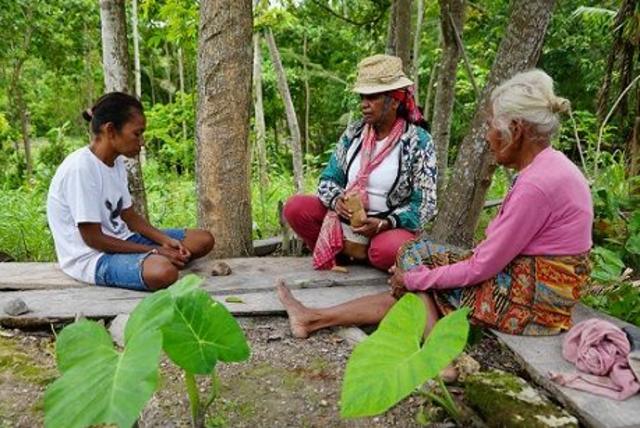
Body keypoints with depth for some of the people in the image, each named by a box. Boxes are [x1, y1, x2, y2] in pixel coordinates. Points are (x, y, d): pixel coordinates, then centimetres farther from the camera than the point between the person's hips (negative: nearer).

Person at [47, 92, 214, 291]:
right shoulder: (80, 168, -21)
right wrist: (155, 251, -18)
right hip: (91, 256, -9)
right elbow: (93, 239, -20)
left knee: (203, 240, 2)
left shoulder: (117, 162, 7)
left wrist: (167, 241, -5)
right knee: (163, 271, -37)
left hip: (120, 241, 9)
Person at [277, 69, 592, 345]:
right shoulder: (546, 166, 7)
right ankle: (314, 318, 10)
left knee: (416, 254, -4)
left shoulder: (536, 185, -23)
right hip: (527, 282, 9)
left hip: (529, 298, -9)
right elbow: (496, 250, 8)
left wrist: (416, 278, -10)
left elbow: (484, 267, -21)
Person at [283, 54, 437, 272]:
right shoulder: (353, 133, 3)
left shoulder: (418, 141, -9)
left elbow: (424, 205, -11)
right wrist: (336, 200, -17)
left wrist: (383, 224, -25)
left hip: (392, 227, -4)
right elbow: (328, 179, 6)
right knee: (295, 207, -16)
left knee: (389, 250, -38)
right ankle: (337, 254, 1)